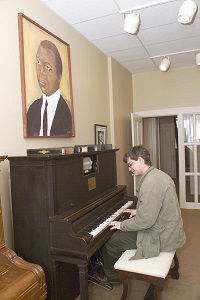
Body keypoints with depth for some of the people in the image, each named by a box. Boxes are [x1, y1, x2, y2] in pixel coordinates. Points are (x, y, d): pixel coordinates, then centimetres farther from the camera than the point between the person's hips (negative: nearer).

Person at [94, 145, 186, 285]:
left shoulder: (150, 182, -28)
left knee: (111, 241, 2)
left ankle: (111, 276, 26)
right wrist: (138, 211, 14)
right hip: (170, 231, 10)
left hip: (161, 237, -10)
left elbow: (145, 221, -28)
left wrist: (122, 225, -14)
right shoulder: (160, 174, 4)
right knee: (120, 234, 23)